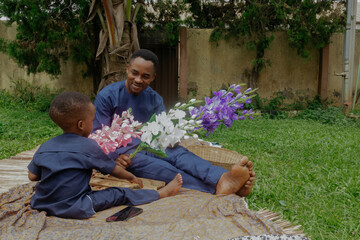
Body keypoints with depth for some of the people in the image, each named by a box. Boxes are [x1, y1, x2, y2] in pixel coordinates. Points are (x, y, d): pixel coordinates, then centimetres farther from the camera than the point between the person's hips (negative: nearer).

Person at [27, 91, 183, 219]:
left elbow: (32, 176, 9)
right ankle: (163, 193, 12)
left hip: (41, 205, 6)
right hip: (74, 209, -5)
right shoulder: (88, 146, -10)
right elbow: (114, 170, 2)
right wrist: (131, 177, 20)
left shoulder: (44, 148, 3)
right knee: (121, 194, 2)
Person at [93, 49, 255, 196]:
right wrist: (114, 156, -25)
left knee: (178, 153, -28)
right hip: (122, 152, -4)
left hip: (149, 146, 4)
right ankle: (215, 189, -55)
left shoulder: (155, 99, 9)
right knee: (156, 165, -35)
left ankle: (223, 179, -54)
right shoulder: (107, 96, -4)